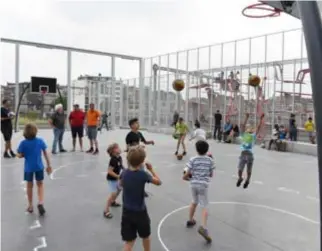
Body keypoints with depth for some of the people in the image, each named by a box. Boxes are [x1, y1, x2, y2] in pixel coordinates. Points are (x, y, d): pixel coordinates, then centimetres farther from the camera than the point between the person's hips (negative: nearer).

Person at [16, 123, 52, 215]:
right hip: (39, 166, 1)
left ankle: (30, 206, 27)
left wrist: (21, 154, 14)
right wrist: (48, 165, 4)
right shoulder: (40, 141, -7)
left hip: (28, 167, 0)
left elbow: (20, 155, -10)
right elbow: (45, 153, -3)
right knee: (40, 184, 17)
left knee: (29, 186, 16)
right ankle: (40, 203, 1)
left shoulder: (23, 143, -11)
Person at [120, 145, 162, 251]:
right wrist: (151, 169, 5)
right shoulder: (143, 174, -20)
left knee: (129, 242, 8)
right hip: (140, 212, -3)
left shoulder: (124, 173, -8)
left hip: (126, 212, 3)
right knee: (146, 237, 24)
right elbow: (158, 182, -5)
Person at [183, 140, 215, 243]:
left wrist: (186, 178, 16)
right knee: (205, 207, 0)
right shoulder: (210, 160, -1)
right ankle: (203, 227, -20)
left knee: (194, 202, 26)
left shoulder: (192, 160, -4)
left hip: (194, 184, 2)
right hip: (203, 185, -2)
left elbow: (187, 174, -4)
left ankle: (190, 220, 39)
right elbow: (211, 175, 7)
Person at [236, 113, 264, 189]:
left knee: (249, 171, 10)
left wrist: (261, 119, -10)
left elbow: (258, 127, -2)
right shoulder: (243, 134, 5)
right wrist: (246, 117, -15)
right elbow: (243, 125, -7)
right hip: (243, 154, -1)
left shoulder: (253, 136, 7)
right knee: (240, 170, -3)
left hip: (250, 154, 1)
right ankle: (240, 178, 29)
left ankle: (247, 180, 37)